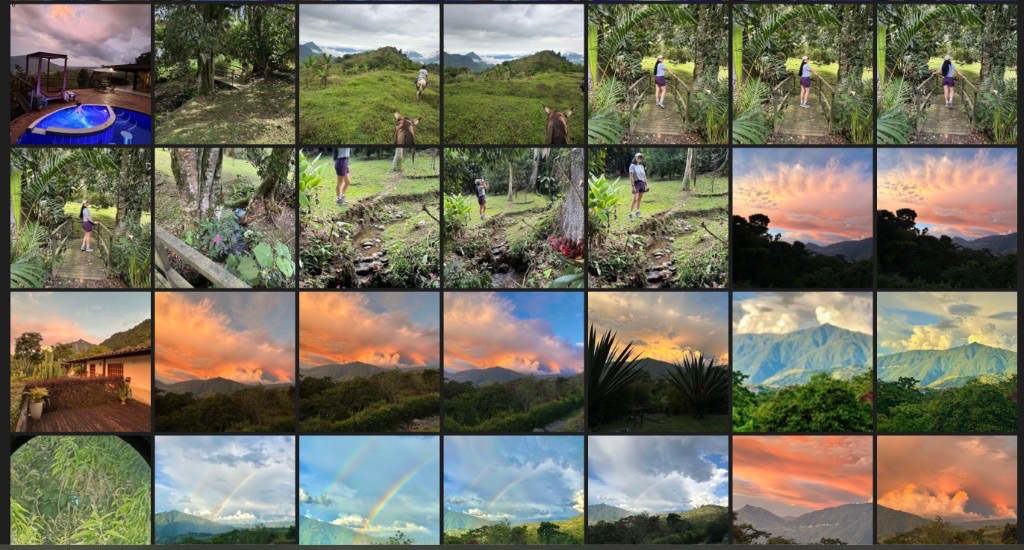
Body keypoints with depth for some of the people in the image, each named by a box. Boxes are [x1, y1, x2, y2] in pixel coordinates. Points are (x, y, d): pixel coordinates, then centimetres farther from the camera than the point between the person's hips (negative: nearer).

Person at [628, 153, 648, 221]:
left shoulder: (641, 166, 12)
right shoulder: (632, 166, -6)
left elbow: (644, 176, 16)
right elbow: (631, 176, -12)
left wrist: (646, 185, 12)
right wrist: (633, 186, -18)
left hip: (642, 183, 6)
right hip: (636, 183, -6)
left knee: (639, 199, 11)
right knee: (635, 199, -14)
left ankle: (637, 213, 22)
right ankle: (630, 214, -13)